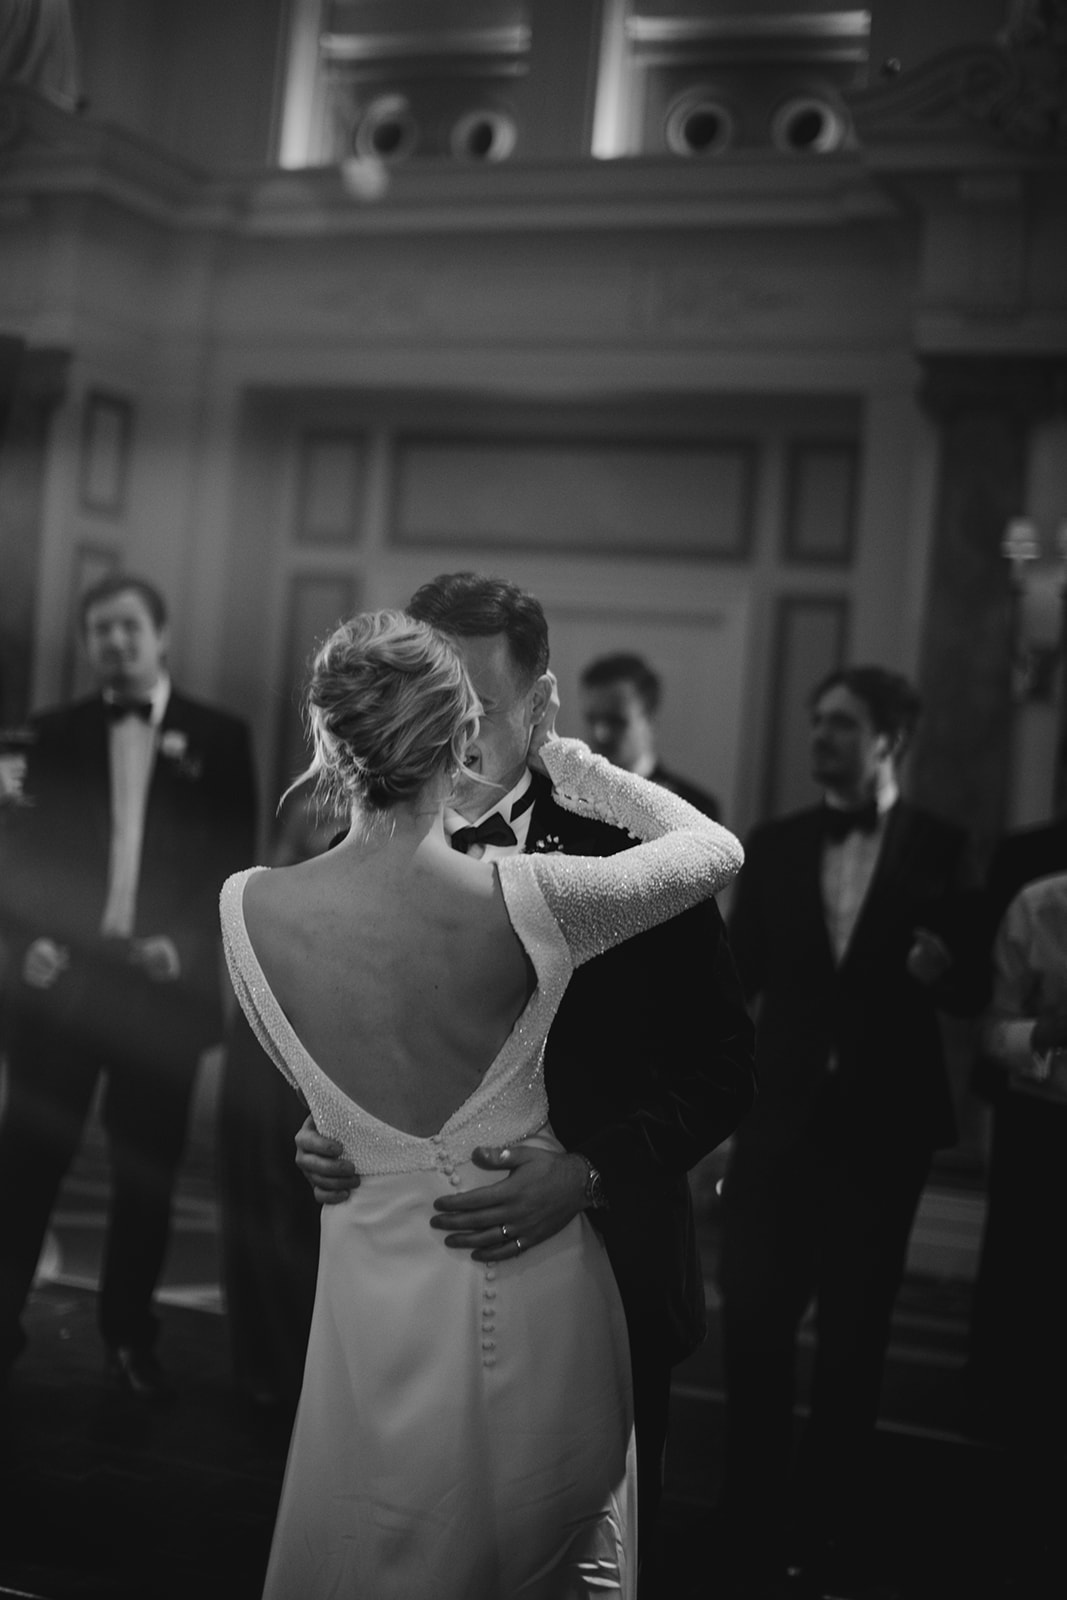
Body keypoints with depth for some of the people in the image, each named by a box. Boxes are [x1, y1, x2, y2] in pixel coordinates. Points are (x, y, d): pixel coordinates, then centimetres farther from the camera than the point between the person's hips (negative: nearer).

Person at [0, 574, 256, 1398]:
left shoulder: (219, 737, 3)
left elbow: (232, 863, 0)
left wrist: (185, 943, -13)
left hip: (163, 981, 0)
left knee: (147, 1169, 7)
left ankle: (130, 1333, 19)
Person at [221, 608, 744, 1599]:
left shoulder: (249, 908, -15)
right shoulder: (525, 902, -21)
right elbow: (717, 848, -4)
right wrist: (559, 756, 3)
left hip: (374, 1306, 1)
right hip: (536, 1308, -1)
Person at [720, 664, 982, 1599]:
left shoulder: (940, 849, -1)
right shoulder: (775, 846, 6)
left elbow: (971, 996, -2)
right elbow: (742, 976, 7)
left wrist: (942, 968, -22)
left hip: (882, 1125, -2)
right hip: (781, 1116, 2)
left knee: (853, 1333, 9)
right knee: (754, 1320, 3)